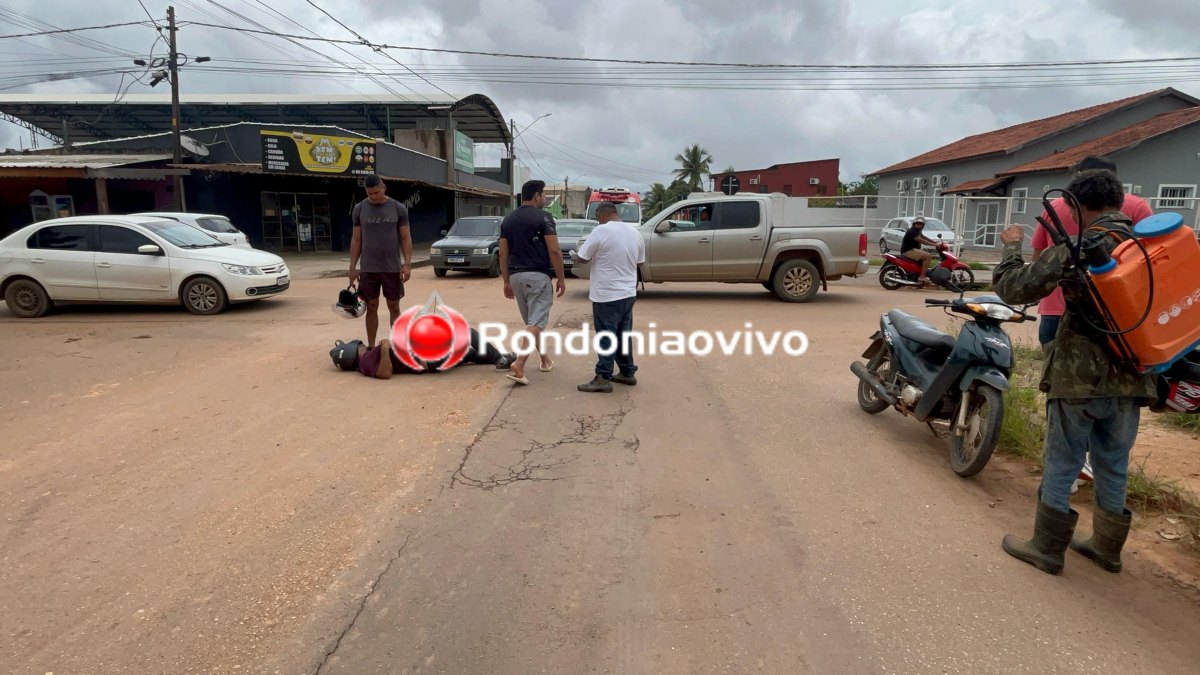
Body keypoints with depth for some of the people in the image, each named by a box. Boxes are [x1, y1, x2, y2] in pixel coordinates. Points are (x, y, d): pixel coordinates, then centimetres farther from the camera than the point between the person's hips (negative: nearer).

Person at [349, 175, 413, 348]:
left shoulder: (398, 208, -1)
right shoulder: (359, 209, 3)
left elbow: (406, 238, 0)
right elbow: (356, 240, 6)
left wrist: (407, 264, -9)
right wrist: (352, 266, 1)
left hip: (392, 268, -1)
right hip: (368, 268, 1)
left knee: (394, 307, 5)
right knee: (371, 307, 6)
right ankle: (371, 346, 14)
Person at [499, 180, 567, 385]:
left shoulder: (508, 220, 11)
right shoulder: (543, 217, -7)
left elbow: (503, 254, 10)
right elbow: (554, 251, -13)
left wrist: (507, 281, 15)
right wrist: (561, 278, -5)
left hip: (516, 276, 7)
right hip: (538, 276, -7)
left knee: (531, 321, 19)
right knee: (536, 322, -7)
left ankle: (545, 360, 30)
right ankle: (519, 364, -20)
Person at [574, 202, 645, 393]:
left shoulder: (601, 231, -14)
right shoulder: (635, 233, 8)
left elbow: (582, 258, -9)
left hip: (607, 295, -7)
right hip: (628, 293, 7)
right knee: (623, 335, 15)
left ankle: (603, 378, 0)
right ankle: (627, 373, 21)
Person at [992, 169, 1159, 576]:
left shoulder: (1076, 249, -13)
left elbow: (1013, 288, -12)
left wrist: (1012, 246, 2)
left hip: (1080, 376, -6)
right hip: (1132, 378, 6)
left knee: (1061, 465, 5)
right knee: (1114, 466, 18)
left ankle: (1047, 548, 15)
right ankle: (1106, 546, 32)